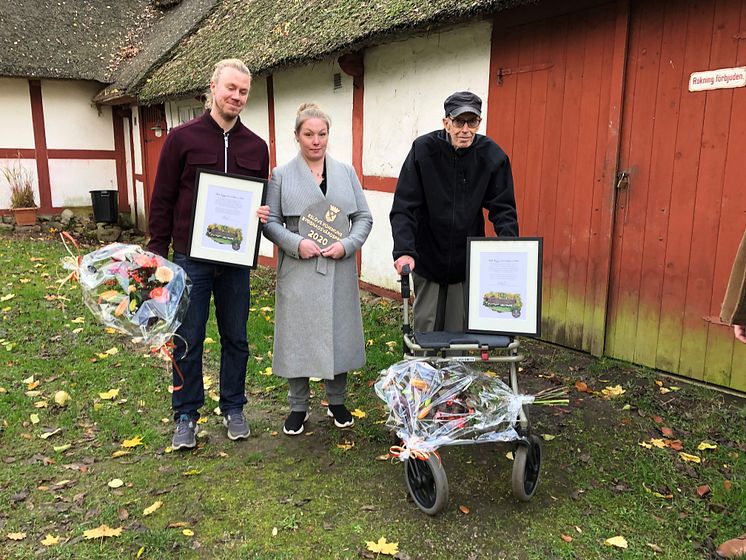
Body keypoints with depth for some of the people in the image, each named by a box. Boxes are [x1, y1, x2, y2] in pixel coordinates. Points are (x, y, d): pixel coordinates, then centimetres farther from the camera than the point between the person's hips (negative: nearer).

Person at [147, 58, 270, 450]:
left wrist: (262, 214, -7)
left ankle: (233, 408, 28)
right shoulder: (182, 138, -2)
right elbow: (162, 200, -1)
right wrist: (157, 253, -4)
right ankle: (186, 416, 22)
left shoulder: (256, 146, 7)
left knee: (235, 337, 12)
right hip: (190, 257, -2)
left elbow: (263, 198, 16)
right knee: (188, 340, 6)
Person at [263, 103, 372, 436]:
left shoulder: (345, 172, 8)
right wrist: (296, 244, -16)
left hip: (339, 271, 2)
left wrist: (347, 245, -9)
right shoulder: (282, 175, 2)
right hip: (298, 271, -2)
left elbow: (363, 217, 8)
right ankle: (298, 406, 23)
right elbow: (270, 222, 1)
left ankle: (337, 402, 30)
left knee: (339, 335, 10)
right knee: (297, 336, 5)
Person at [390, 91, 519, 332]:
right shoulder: (424, 149, -12)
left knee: (461, 331, 7)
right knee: (425, 328, 10)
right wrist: (404, 251, -26)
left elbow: (503, 208, -3)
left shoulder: (493, 156, -6)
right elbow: (404, 207, -14)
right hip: (427, 260, -1)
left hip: (468, 263, 1)